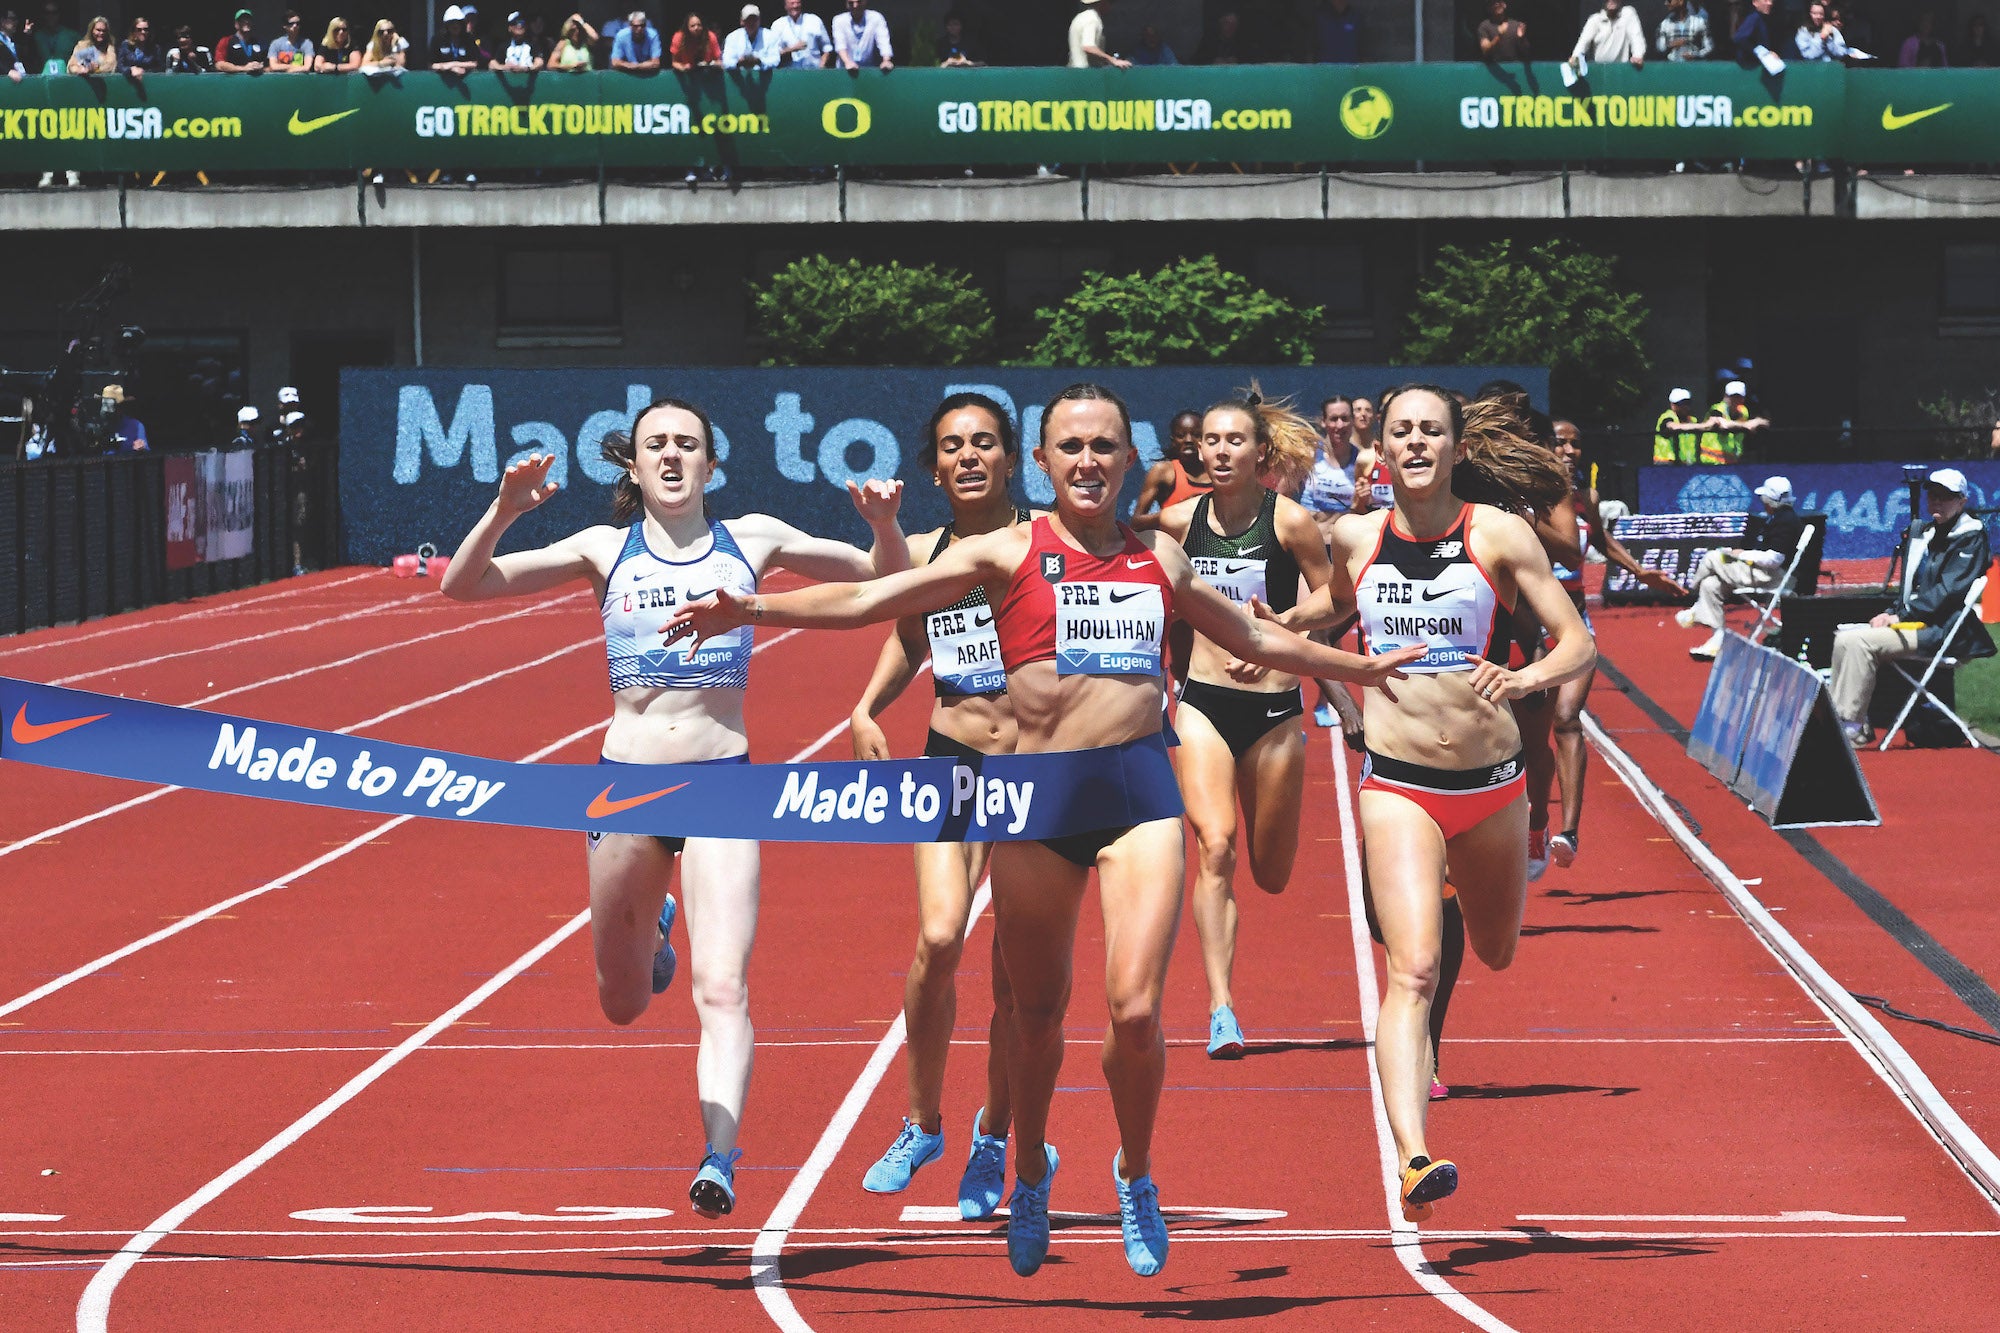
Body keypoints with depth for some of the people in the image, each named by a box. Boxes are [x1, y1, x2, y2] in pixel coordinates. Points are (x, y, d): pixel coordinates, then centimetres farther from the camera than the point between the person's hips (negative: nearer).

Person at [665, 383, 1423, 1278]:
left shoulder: (1160, 560, 15)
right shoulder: (1008, 554, 4)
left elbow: (1258, 640, 31)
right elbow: (868, 601, -2)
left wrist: (1360, 666, 38)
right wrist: (754, 610, -13)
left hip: (1139, 786, 1)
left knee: (1135, 1010, -12)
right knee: (1037, 1014, 7)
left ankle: (1135, 1174, 14)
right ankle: (1029, 1172, 34)